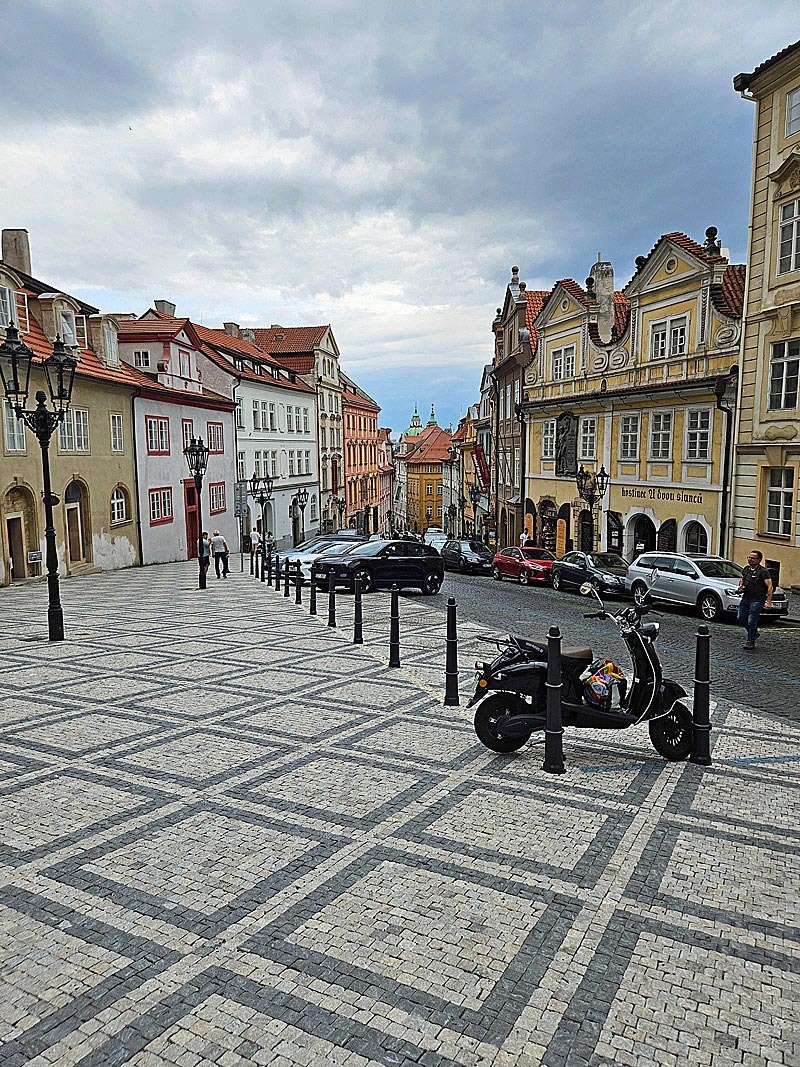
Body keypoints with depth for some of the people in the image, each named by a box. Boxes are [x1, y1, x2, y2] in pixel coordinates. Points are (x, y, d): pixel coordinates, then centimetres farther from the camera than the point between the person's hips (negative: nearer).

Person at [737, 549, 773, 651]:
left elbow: (770, 587, -14)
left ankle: (751, 642, 5)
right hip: (745, 598, 7)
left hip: (757, 601, -7)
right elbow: (742, 579, 29)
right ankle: (754, 633, 34)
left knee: (752, 621, -7)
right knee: (741, 618, 11)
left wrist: (768, 602, -20)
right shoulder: (746, 569, 9)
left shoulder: (763, 572, -11)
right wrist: (740, 586, 5)